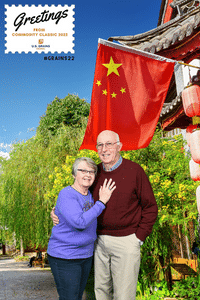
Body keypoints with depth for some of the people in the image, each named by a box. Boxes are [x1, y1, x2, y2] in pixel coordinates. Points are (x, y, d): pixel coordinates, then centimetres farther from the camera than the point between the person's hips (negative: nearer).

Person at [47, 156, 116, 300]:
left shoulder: (91, 195, 5)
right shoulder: (66, 195, -19)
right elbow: (80, 222, -31)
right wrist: (101, 202, -24)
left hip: (86, 255, 7)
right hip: (65, 256, -7)